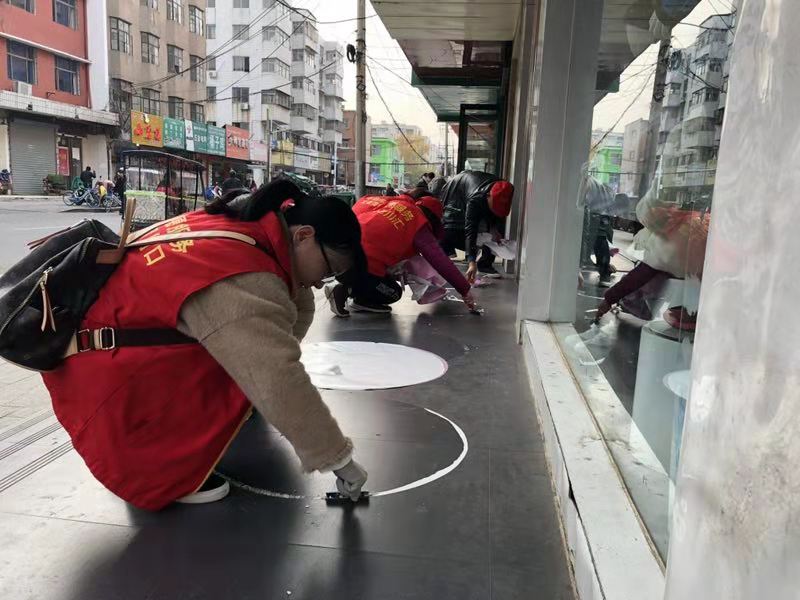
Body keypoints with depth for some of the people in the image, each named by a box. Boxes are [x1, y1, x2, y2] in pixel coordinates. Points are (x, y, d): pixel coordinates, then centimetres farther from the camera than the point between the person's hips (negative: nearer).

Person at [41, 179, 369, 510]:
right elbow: (279, 386, -32)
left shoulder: (244, 221, -5)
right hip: (103, 380, -9)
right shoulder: (241, 283, -31)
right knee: (240, 354, -22)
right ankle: (162, 469, -9)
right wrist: (339, 459, -23)